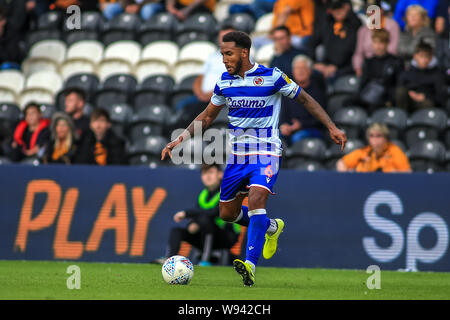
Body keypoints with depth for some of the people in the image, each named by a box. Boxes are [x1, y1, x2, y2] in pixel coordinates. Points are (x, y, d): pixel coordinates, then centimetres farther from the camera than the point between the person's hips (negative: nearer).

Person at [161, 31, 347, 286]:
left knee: (256, 200, -28)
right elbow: (208, 116, 17)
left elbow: (305, 99, 0)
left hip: (266, 153, -6)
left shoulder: (272, 77, -10)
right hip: (237, 155, 6)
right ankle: (271, 228, 38)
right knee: (227, 213, 10)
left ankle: (250, 266, -33)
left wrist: (332, 127, -5)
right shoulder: (225, 82, 4)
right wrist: (182, 137, 4)